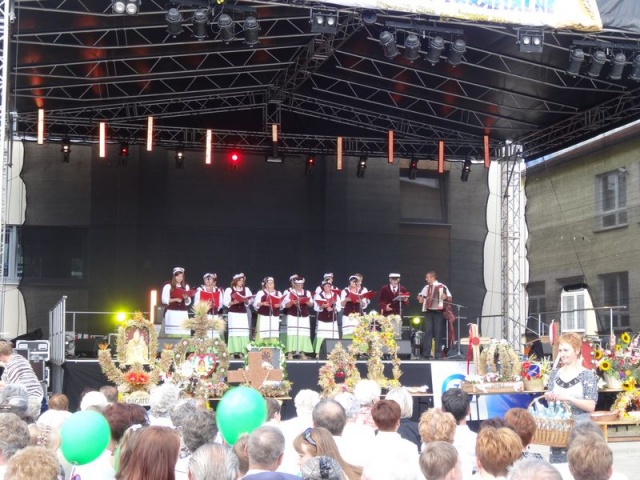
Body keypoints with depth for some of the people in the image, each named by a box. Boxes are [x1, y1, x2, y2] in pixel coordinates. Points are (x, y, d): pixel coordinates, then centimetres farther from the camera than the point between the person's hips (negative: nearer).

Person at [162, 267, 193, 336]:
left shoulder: (186, 286, 13)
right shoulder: (168, 285, 0)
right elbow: (164, 300, -4)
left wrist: (186, 298, -7)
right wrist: (175, 299, -15)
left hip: (183, 313, 4)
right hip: (172, 313, -4)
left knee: (184, 331, -8)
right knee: (172, 332, -11)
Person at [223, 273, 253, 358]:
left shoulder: (246, 289, 12)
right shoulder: (229, 290, 1)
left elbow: (249, 302, 12)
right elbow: (226, 302, -2)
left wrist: (246, 300, -9)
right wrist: (233, 302, -17)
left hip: (243, 313, 3)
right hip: (233, 313, -3)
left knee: (244, 331, -6)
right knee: (234, 332, -7)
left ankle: (242, 351, -4)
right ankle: (232, 351, -5)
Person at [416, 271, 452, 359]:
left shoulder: (442, 287, 3)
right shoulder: (426, 287, 17)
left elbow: (450, 298, 1)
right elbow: (420, 295, 30)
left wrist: (445, 297, -20)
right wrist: (420, 298, 8)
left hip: (438, 312, -4)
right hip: (428, 312, 4)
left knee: (438, 333, -3)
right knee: (428, 332, -1)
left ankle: (438, 354, -1)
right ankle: (426, 354, -2)